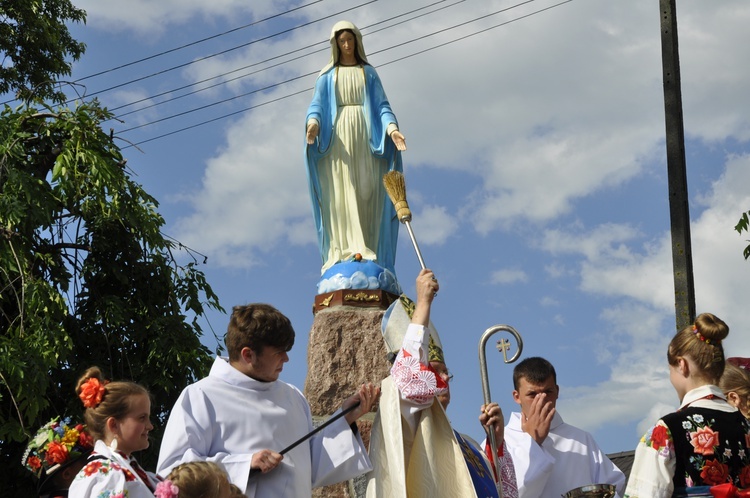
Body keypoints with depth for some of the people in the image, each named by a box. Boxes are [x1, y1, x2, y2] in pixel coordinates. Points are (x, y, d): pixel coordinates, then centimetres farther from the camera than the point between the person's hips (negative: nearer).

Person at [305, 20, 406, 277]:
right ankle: (351, 249, -24)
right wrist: (313, 122, -22)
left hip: (364, 137, 1)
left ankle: (364, 251, -11)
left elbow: (382, 105, 7)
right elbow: (317, 104, 2)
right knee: (341, 191, -14)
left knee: (364, 192, -8)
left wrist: (392, 129, -14)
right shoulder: (327, 75, 16)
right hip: (336, 137, -1)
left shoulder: (369, 73, 17)